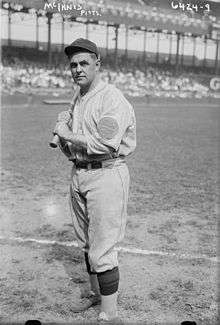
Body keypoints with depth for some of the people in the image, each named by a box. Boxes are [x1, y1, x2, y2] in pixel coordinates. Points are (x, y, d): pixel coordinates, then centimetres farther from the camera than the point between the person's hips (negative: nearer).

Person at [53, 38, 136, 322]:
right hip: (78, 174, 9)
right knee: (86, 244, 19)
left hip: (106, 176, -9)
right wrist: (63, 128, -1)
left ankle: (109, 313, 10)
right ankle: (95, 293, 38)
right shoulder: (78, 100, 16)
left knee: (102, 250, -5)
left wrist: (69, 135, -16)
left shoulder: (112, 99, -12)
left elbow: (106, 144, -25)